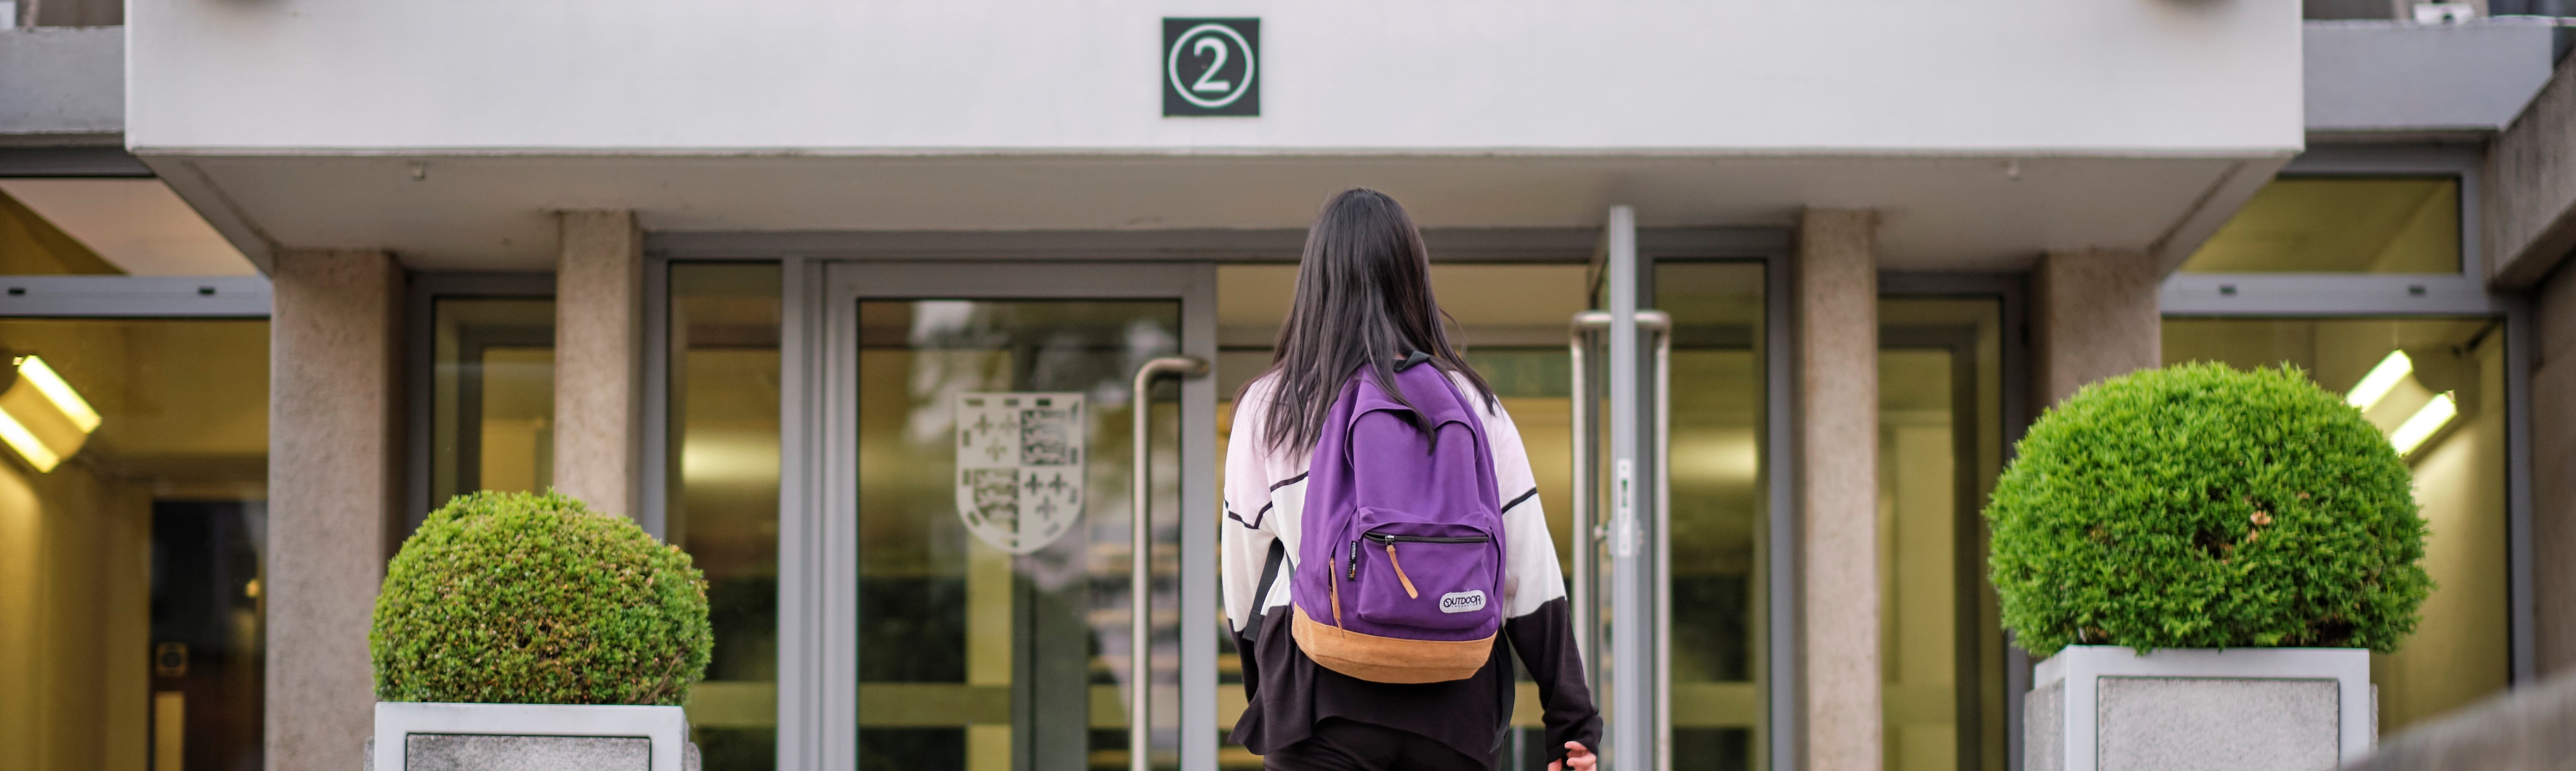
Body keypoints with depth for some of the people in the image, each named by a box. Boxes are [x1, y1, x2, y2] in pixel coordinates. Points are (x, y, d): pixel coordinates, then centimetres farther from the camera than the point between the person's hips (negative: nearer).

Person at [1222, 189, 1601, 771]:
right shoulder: (1470, 403, 4)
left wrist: (1262, 698, 24)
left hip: (1322, 701, -1)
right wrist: (1572, 720, 5)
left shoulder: (1268, 408, 3)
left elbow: (1244, 578, 10)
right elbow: (1532, 574, 2)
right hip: (1456, 707, 1)